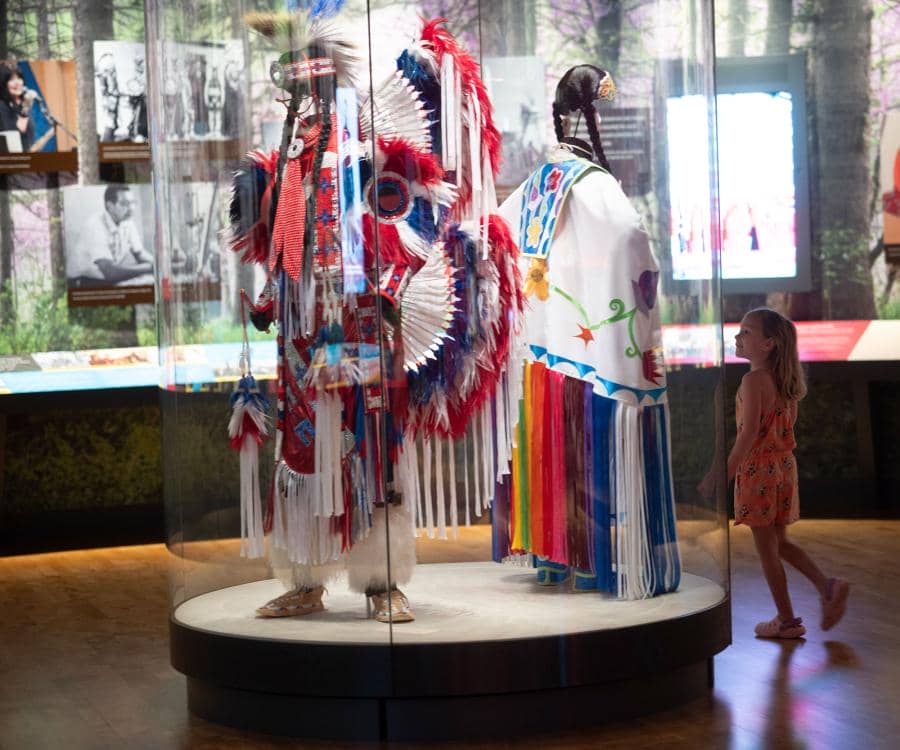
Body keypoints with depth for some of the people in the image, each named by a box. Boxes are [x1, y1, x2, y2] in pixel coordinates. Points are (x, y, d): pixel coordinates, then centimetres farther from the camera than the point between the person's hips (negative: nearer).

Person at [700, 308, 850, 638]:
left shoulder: (753, 381, -17)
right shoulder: (785, 381, 7)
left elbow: (749, 432, -23)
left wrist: (726, 472, -20)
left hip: (758, 469, -8)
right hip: (785, 465, 8)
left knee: (766, 550, 3)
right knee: (780, 543, 19)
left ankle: (786, 620, 10)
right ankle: (828, 587, 6)